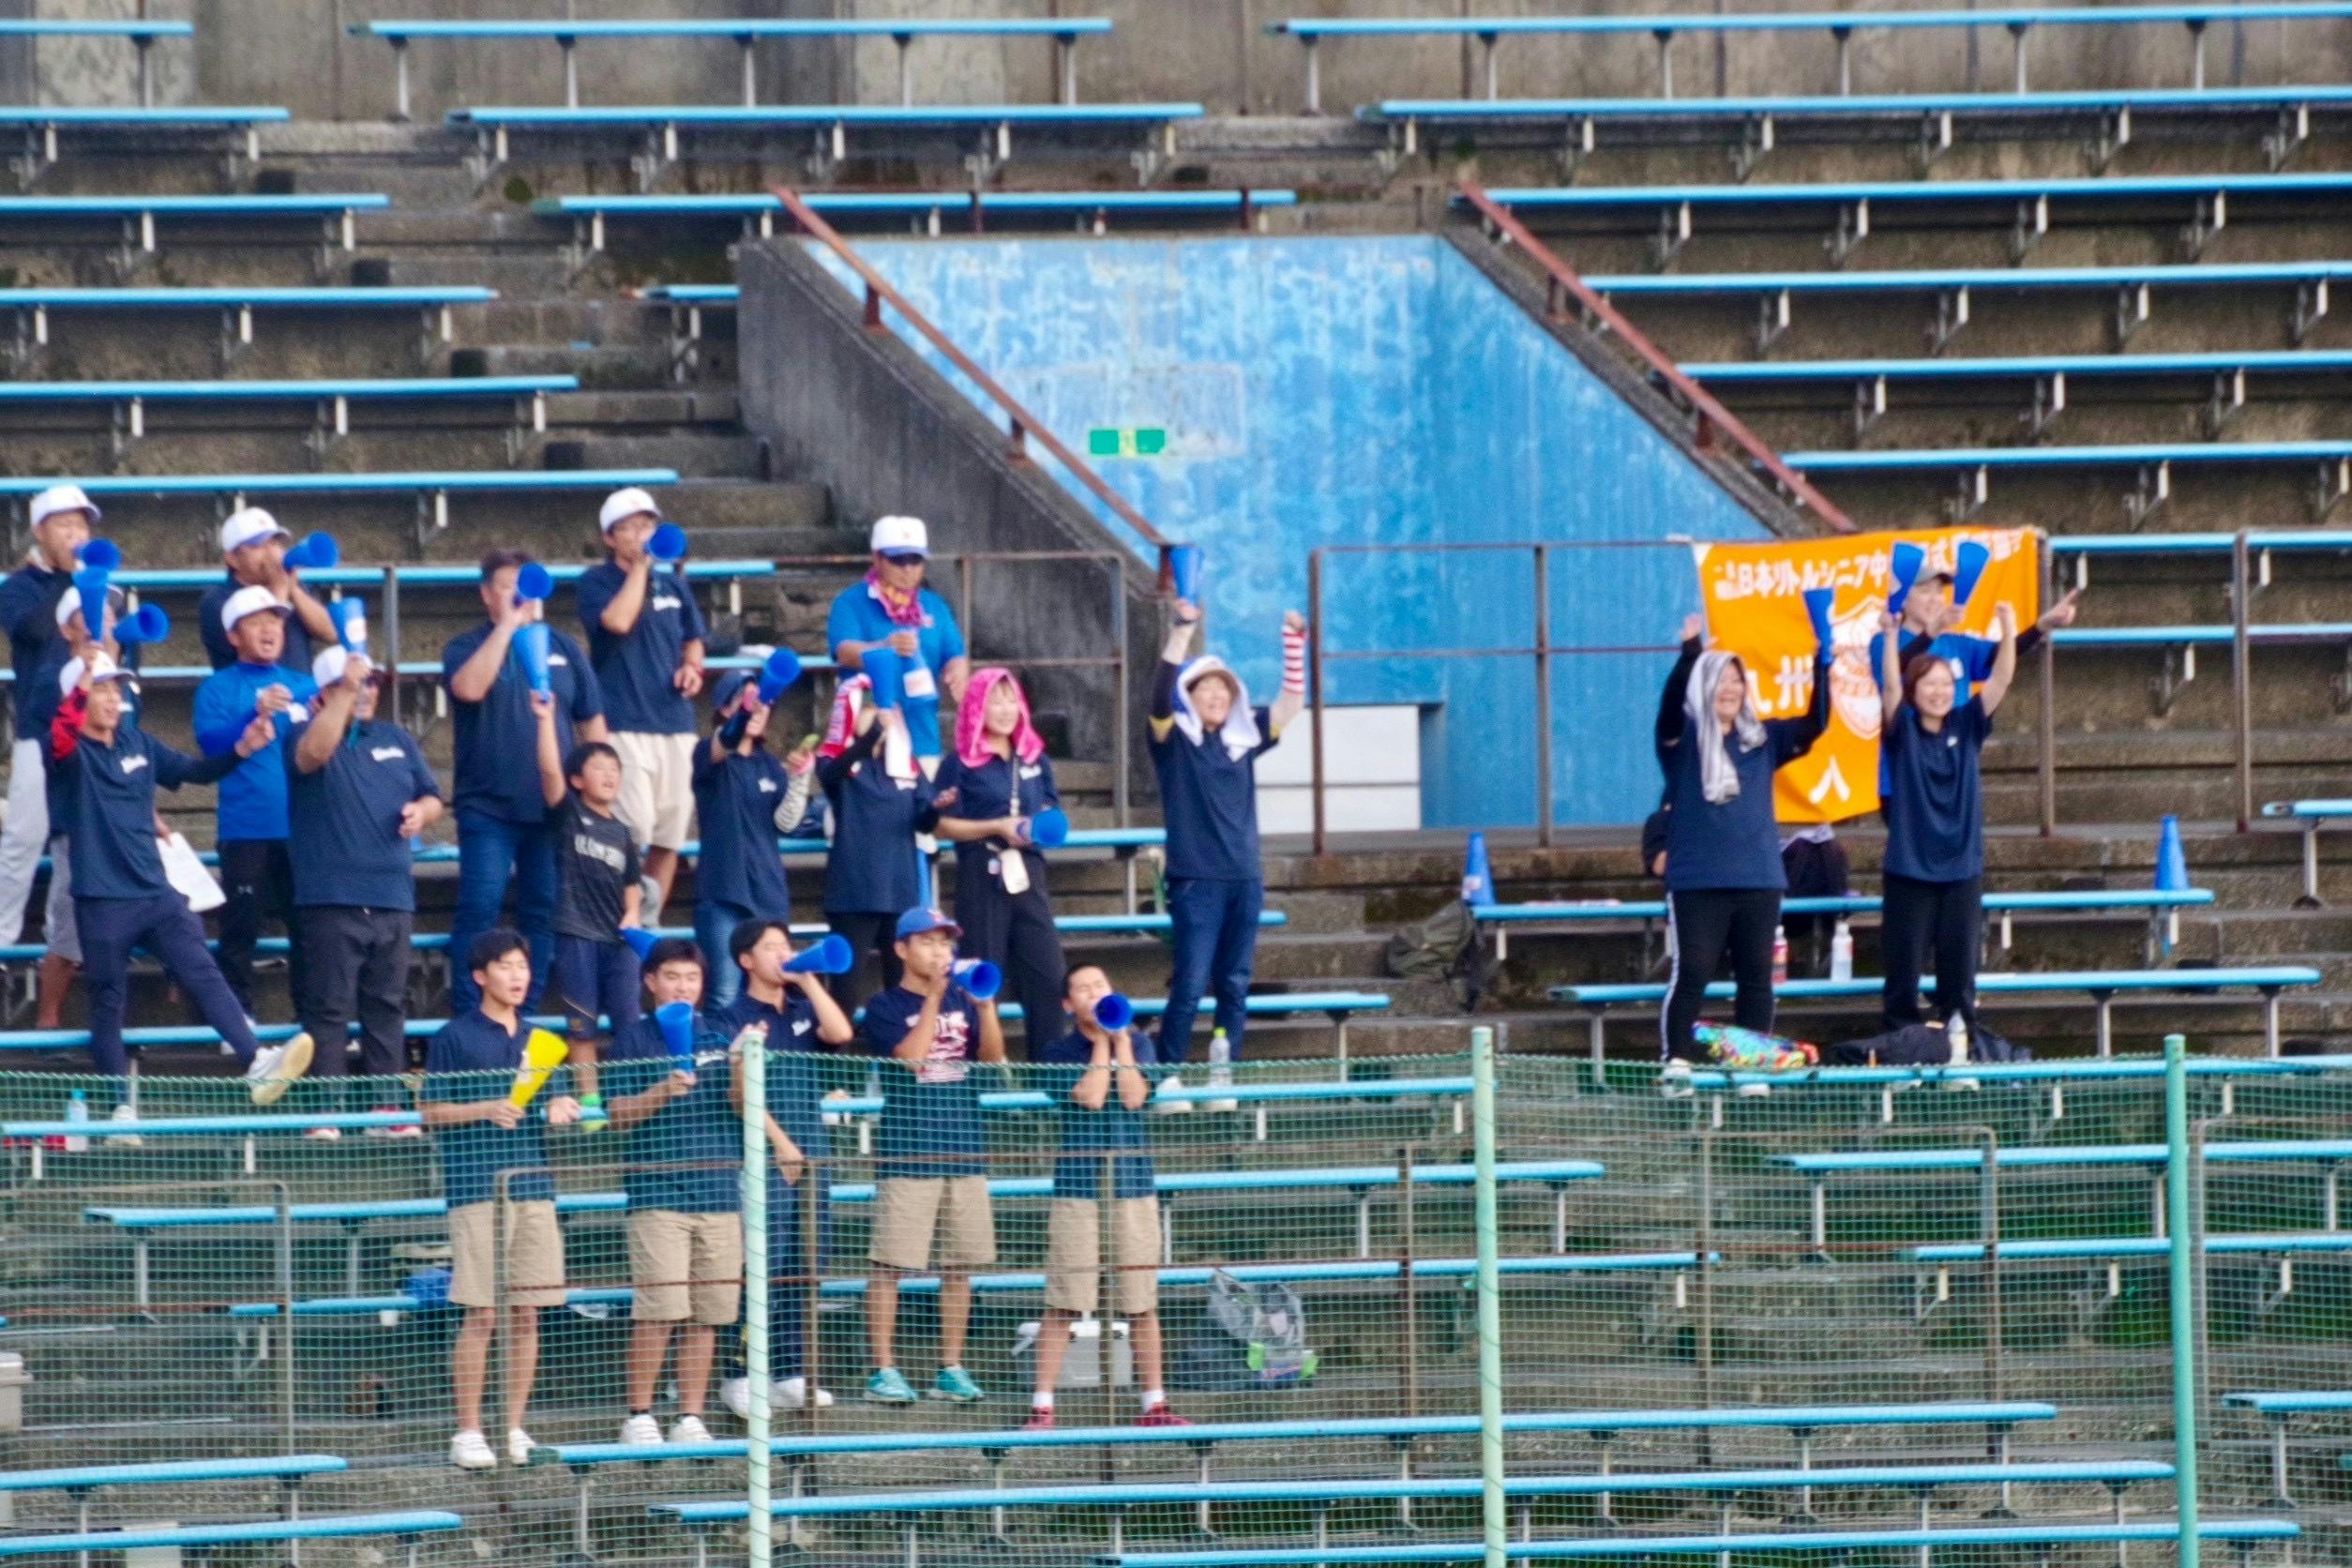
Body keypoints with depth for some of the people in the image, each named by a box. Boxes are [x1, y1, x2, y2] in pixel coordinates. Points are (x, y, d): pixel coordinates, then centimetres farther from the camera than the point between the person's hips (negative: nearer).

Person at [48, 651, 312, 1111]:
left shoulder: (137, 743, 13)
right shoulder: (70, 753, -6)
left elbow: (195, 771, 21)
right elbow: (58, 737, -30)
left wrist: (242, 749, 4)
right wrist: (80, 689, -45)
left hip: (157, 894, 4)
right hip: (102, 902, -4)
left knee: (204, 976, -11)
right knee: (108, 1006, 3)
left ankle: (257, 1063, -22)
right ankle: (121, 1106, 11)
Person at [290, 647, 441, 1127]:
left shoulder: (397, 740, 18)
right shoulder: (308, 733, 1)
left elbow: (432, 797, 21)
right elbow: (314, 753, -24)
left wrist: (421, 812, -3)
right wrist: (345, 693, -28)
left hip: (392, 897, 6)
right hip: (331, 900, -6)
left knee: (387, 1006, 7)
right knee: (330, 1007, -6)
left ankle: (388, 1106, 11)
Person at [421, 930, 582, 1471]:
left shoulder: (537, 1040, 15)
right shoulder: (454, 1037, 0)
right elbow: (430, 1111, -1)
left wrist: (559, 1109, -3)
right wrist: (484, 1110, -16)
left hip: (533, 1185, 5)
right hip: (477, 1188, -5)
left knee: (526, 1314, 4)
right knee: (482, 1314, -7)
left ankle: (515, 1428, 9)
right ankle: (468, 1432, -2)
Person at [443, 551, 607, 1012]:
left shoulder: (561, 648, 11)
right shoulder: (467, 648, 1)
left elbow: (592, 722, 15)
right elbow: (469, 688, -22)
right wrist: (507, 627, -18)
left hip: (552, 805, 3)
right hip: (488, 806, -3)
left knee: (542, 913, 6)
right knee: (478, 909, -9)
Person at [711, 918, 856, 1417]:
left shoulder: (802, 1011, 16)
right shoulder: (732, 1019, -2)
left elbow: (841, 1033, -3)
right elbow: (741, 1089, -9)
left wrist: (808, 981, -1)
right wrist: (781, 1143, -13)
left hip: (811, 1156, 6)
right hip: (765, 1159, -6)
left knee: (805, 1272, 5)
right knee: (766, 1272, -9)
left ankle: (792, 1375, 10)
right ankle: (741, 1376, -5)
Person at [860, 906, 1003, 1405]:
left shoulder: (961, 1002, 12)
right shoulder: (886, 1006, -1)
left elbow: (993, 1058, 4)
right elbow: (909, 1057, -15)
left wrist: (985, 1006, -10)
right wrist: (934, 999, -15)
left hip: (965, 1150, 5)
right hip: (907, 1153, -5)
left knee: (960, 1264, 7)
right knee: (890, 1264, -5)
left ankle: (951, 1369, 14)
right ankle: (883, 1371, -2)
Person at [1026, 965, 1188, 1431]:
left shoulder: (1139, 1044, 10)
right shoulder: (1058, 1053, 3)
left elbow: (1133, 1097, -5)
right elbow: (1091, 1097, -12)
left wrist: (1121, 1040, -3)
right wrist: (1102, 1042, -5)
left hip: (1134, 1185, 3)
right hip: (1077, 1187, -3)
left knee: (1142, 1303, 5)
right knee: (1063, 1304, -6)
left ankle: (1153, 1402, 12)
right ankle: (1042, 1406, -3)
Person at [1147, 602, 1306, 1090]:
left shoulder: (1243, 738, 13)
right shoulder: (1174, 739, 1)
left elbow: (1291, 701, 12)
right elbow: (1161, 692, -15)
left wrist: (1294, 643, 1)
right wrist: (1182, 632, -25)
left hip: (1245, 879, 5)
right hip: (1195, 880, -5)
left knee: (1234, 985, 6)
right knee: (1191, 982, -9)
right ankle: (1168, 1076, -4)